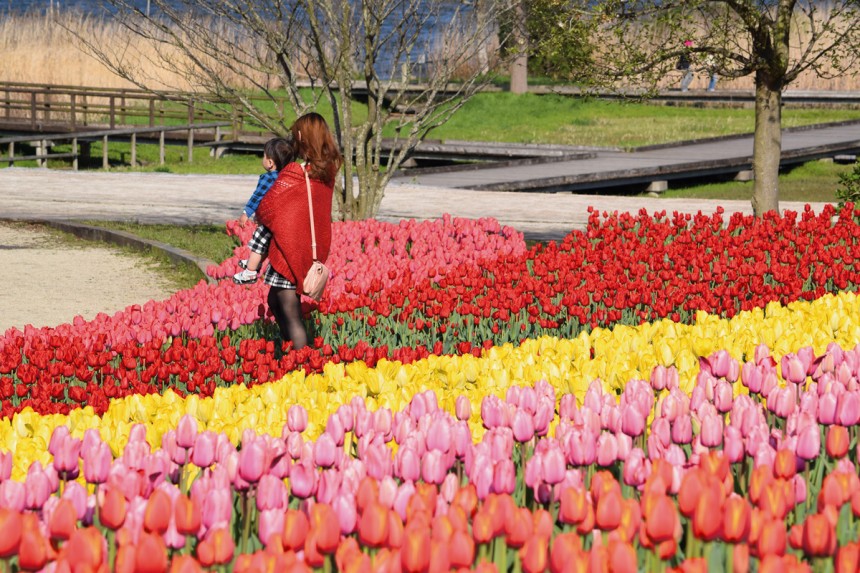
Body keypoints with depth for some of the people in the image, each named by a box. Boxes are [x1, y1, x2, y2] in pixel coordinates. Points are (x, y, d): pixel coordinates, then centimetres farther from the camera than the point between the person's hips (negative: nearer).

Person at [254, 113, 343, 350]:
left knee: (290, 314, -3)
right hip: (316, 248, 8)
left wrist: (259, 216, 9)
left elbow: (266, 208, -12)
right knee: (275, 301, 23)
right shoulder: (328, 172, 3)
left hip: (290, 248, -8)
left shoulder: (294, 173, -18)